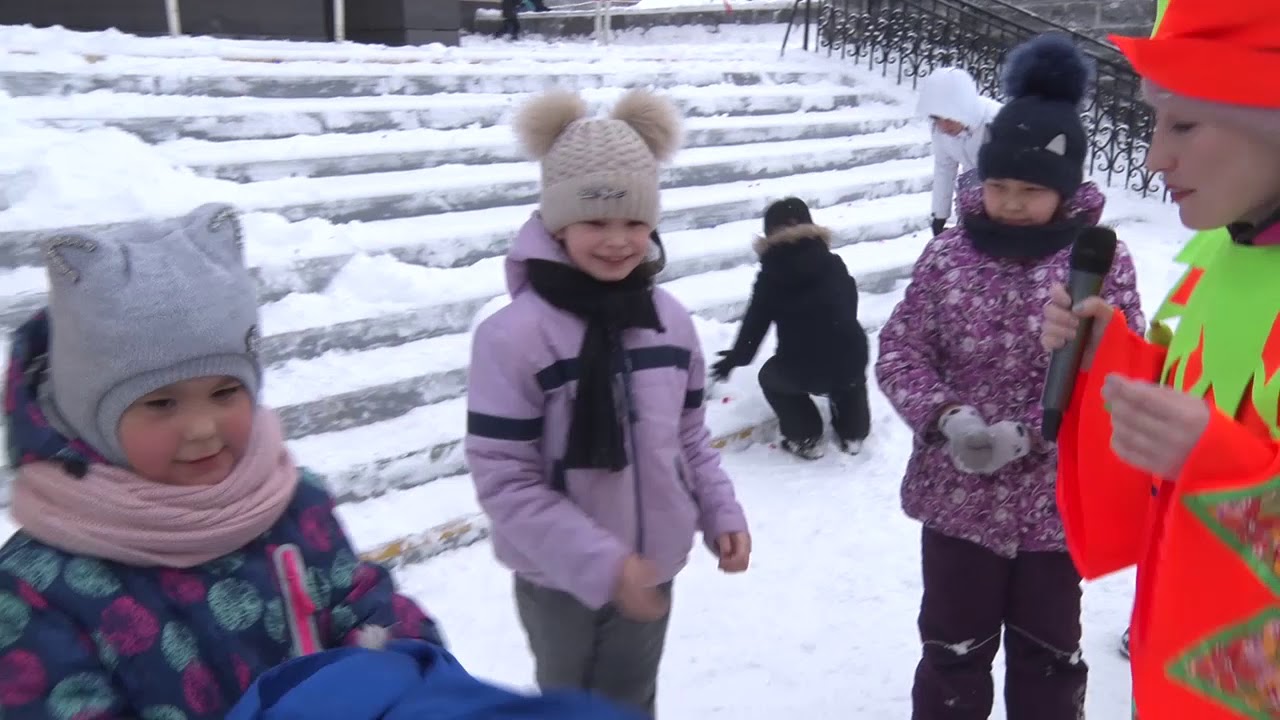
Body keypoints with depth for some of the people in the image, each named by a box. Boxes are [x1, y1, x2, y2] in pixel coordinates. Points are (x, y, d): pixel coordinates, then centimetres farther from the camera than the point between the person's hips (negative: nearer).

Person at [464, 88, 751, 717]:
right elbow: (505, 483, -20)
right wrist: (600, 563, -25)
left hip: (650, 569, 4)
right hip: (558, 579, -4)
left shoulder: (669, 319, -5)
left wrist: (722, 513, -3)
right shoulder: (512, 335, -22)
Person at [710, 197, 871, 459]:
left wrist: (736, 358, 29)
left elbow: (755, 321, 12)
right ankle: (854, 433, 33)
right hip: (851, 363, 3)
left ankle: (806, 438, 20)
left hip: (801, 371, -3)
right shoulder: (834, 263, 11)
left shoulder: (771, 274, 4)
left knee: (770, 377, 29)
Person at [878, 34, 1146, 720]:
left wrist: (1031, 434, -22)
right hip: (957, 493, 1)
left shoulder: (1102, 261, -9)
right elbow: (900, 352, -2)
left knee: (1050, 654, 20)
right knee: (953, 648, 17)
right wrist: (944, 415, -20)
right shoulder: (949, 254, -5)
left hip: (1058, 500, 0)